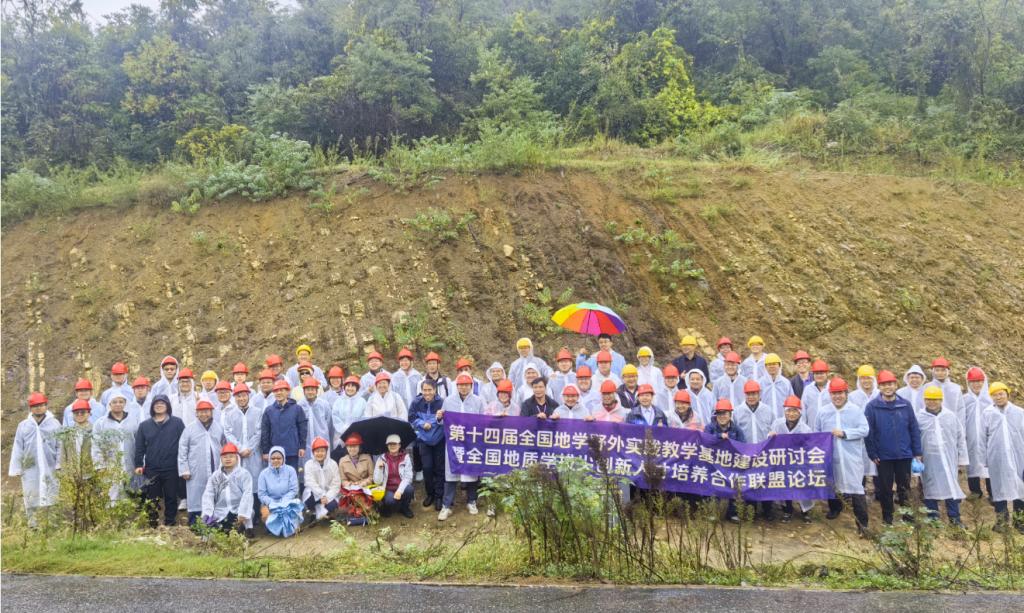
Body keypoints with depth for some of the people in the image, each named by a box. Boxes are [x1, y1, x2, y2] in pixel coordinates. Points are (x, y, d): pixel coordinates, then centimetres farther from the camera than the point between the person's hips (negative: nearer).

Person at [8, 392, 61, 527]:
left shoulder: (54, 424, 3)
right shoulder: (23, 425, 7)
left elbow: (60, 446, 2)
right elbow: (17, 449, 8)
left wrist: (59, 464, -4)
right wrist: (16, 469, 4)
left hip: (50, 468, -1)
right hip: (30, 468, 1)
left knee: (51, 495, 0)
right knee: (31, 495, 5)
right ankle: (32, 520, 13)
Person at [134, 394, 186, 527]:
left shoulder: (177, 423, 0)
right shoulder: (144, 425, 8)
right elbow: (139, 447, 9)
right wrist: (138, 464, 1)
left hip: (171, 470, -2)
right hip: (151, 470, 2)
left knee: (171, 498, 6)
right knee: (153, 500, 9)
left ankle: (169, 525, 17)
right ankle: (153, 525, 19)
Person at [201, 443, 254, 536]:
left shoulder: (244, 474, -2)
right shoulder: (215, 476, 10)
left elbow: (247, 494, -13)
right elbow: (208, 495, 1)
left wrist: (242, 513, -24)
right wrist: (207, 513, -14)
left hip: (238, 511, -3)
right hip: (220, 513, 3)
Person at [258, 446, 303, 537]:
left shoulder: (290, 470, -3)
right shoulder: (264, 473, -2)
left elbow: (294, 490, -7)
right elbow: (262, 493, -5)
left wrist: (282, 502, -20)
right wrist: (271, 503, -22)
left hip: (287, 501, 0)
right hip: (270, 502, 0)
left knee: (295, 510, -32)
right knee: (265, 513, -32)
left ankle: (289, 528, 0)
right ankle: (271, 528, 2)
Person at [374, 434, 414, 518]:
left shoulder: (406, 457, -3)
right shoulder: (382, 459, -2)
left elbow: (408, 477, -11)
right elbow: (377, 481, -6)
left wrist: (400, 490, -26)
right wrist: (379, 468, -22)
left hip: (402, 488, 2)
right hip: (388, 490, -2)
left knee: (408, 489, -32)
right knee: (390, 500, -35)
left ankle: (405, 508, -1)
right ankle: (387, 508, 3)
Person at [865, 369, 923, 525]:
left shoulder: (905, 405, -2)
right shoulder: (872, 407, -6)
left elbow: (914, 429, 2)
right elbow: (868, 432, -4)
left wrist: (917, 452, 1)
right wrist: (872, 454, -6)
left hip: (904, 455, 1)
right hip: (883, 457, -1)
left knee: (904, 487, 11)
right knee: (885, 488, 9)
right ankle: (887, 516, 22)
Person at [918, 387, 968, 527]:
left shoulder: (951, 416, 4)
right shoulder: (919, 418, -1)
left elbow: (960, 439, 8)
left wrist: (962, 459, 6)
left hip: (949, 459, 1)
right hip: (929, 461, -1)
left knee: (952, 487, 3)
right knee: (931, 489, 6)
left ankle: (954, 517, 13)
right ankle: (932, 517, 16)